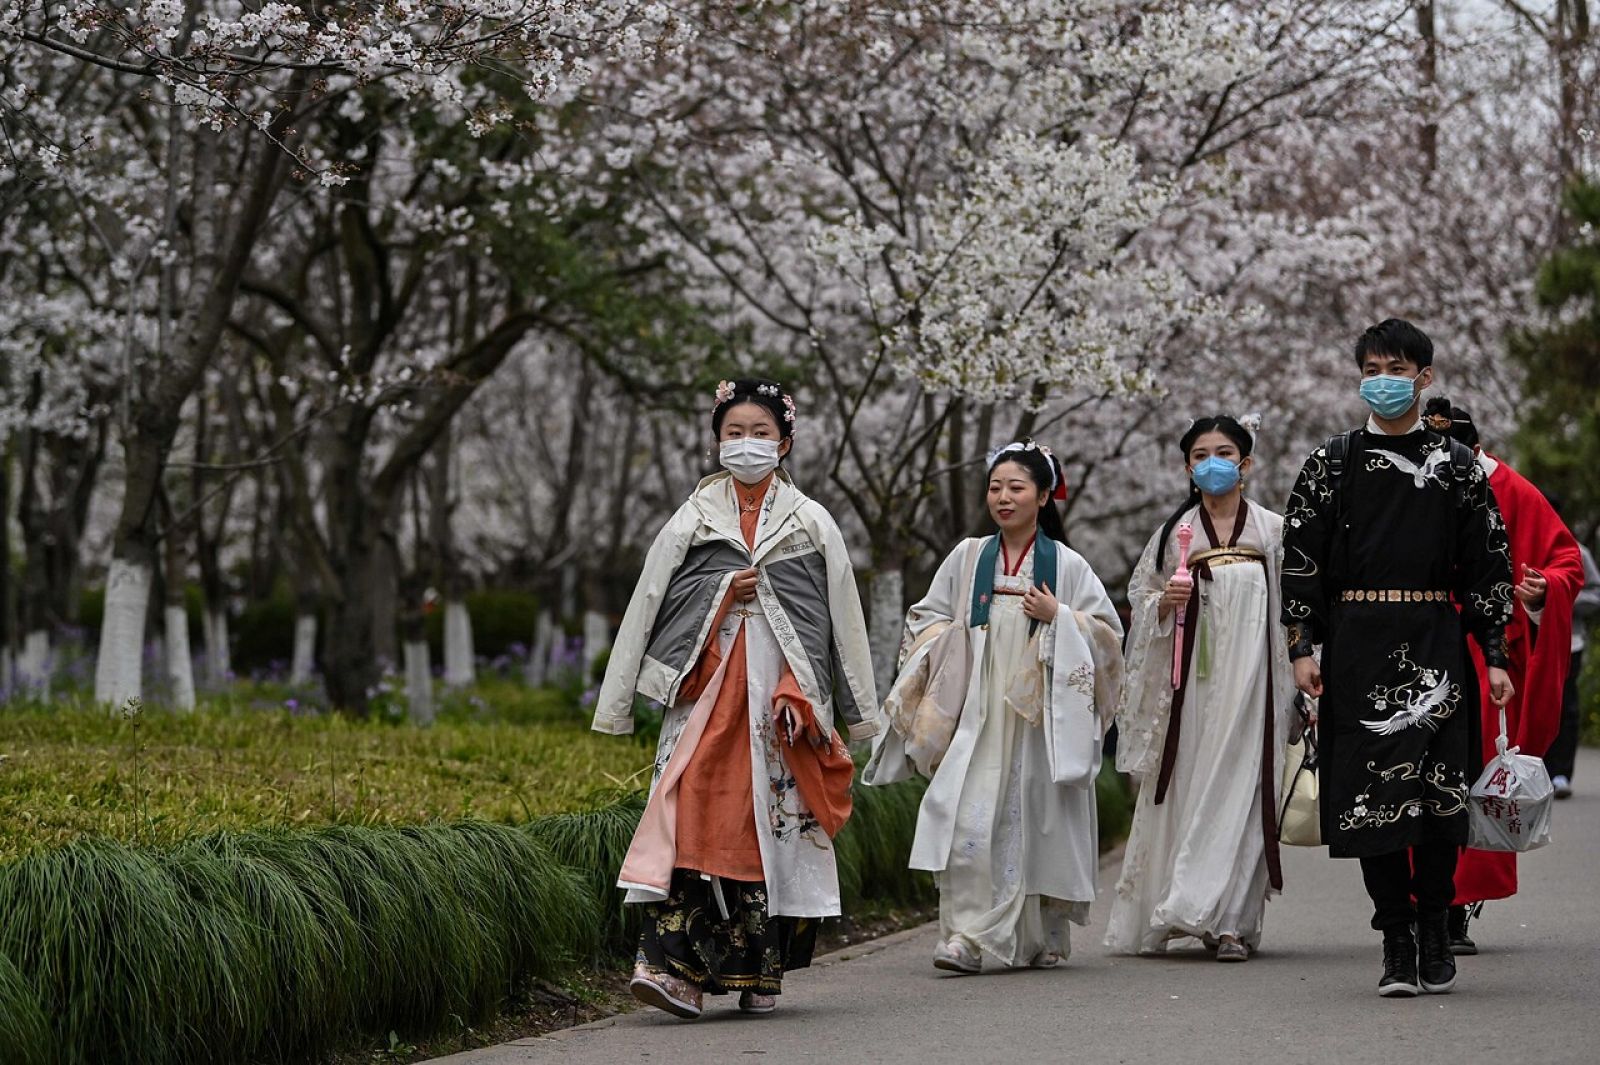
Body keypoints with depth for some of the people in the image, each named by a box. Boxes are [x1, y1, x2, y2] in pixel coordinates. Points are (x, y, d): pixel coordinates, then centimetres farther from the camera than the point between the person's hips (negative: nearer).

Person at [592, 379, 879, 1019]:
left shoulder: (813, 525, 9)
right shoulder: (692, 521, 10)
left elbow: (845, 616, 10)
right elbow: (645, 609, 10)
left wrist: (862, 712, 8)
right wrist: (616, 703, 6)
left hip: (783, 694, 0)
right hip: (706, 689, 0)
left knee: (773, 821, -1)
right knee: (693, 816, -14)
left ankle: (761, 971, 9)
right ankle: (675, 965, -19)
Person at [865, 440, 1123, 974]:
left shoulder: (1066, 564, 3)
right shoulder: (967, 558, 9)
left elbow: (1107, 631, 4)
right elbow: (925, 620, 16)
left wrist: (1058, 617, -10)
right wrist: (957, 640, -3)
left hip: (1040, 716, -1)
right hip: (977, 713, 1)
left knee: (1036, 820, 3)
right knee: (967, 817, -13)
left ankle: (1042, 939, 19)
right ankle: (965, 934, -14)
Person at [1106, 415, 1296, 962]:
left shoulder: (1273, 530, 6)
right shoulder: (1176, 532, 8)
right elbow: (1141, 600, 13)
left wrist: (1301, 669, 1)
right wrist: (1165, 602, -9)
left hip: (1252, 674, -1)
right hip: (1192, 675, 1)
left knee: (1239, 787, -7)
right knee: (1187, 788, 0)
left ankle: (1228, 920, -8)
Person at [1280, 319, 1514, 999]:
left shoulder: (1458, 467, 8)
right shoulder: (1331, 464, 9)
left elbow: (1488, 566, 8)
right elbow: (1301, 560, 6)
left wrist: (1495, 656, 2)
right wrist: (1303, 647, -2)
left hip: (1436, 644, 0)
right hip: (1357, 646, 1)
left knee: (1437, 789, -7)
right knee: (1369, 789, -3)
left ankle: (1435, 925, 8)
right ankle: (1397, 943, 4)